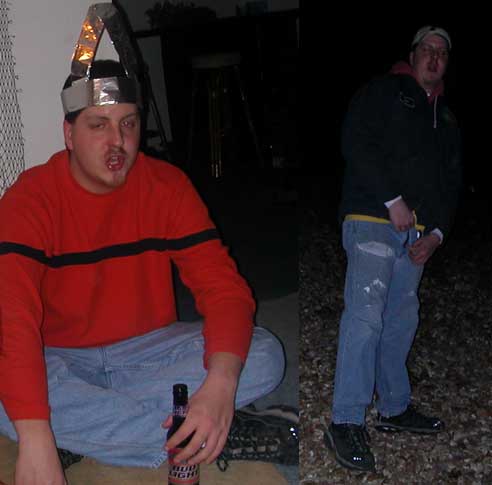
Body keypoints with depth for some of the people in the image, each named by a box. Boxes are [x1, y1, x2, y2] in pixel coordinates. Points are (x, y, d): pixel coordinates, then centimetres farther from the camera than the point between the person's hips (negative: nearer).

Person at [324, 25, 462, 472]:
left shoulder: (446, 117, 25)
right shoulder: (384, 91, 4)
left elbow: (452, 182, 23)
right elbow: (356, 144, -10)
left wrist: (437, 232, 8)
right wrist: (393, 200, -15)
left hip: (416, 232, 7)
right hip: (372, 218, -7)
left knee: (401, 321, 11)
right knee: (366, 312, -16)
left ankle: (394, 409, 23)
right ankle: (346, 423, -14)